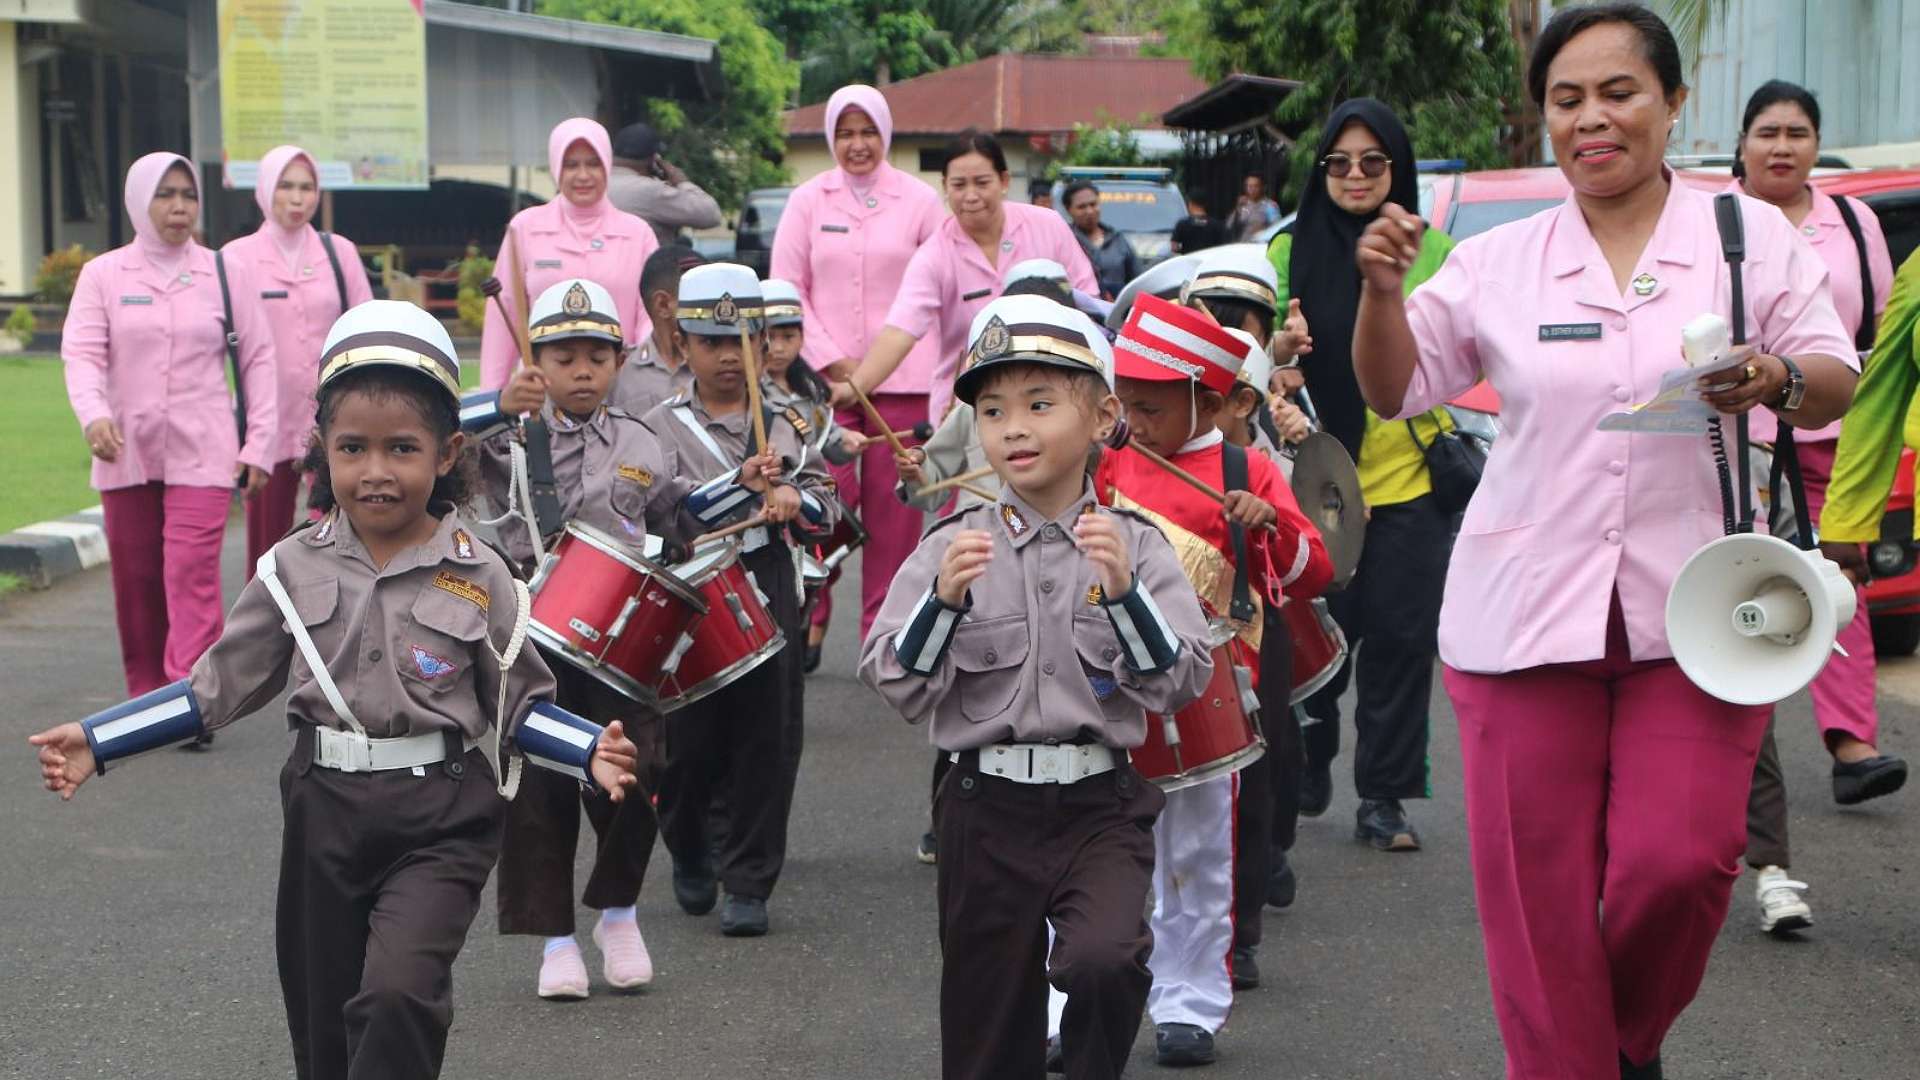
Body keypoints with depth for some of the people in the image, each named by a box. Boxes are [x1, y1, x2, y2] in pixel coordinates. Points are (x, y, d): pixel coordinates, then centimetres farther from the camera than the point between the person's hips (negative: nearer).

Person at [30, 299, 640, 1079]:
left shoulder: (478, 577, -3)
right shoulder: (296, 569, 1)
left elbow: (519, 704, 2)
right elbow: (218, 685, 6)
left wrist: (589, 752, -16)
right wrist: (96, 742, 1)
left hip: (440, 821, -3)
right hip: (326, 812, 3)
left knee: (398, 991, -23)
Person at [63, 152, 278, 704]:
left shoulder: (227, 274, 5)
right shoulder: (104, 275, 4)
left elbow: (259, 359, 7)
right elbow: (81, 352, -6)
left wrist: (259, 443, 0)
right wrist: (93, 415, -25)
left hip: (201, 452, -2)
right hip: (127, 451, 2)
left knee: (192, 575, -13)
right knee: (135, 579, 8)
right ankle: (147, 695, 21)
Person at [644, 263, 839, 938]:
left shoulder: (784, 422, 8)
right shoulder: (663, 427, 0)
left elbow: (825, 506, 9)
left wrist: (795, 501, -12)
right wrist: (740, 483, -24)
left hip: (769, 590, 2)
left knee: (767, 740, 1)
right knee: (689, 738, 5)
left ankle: (748, 883, 10)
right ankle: (688, 852, 33)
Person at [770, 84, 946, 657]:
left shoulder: (919, 200, 7)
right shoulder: (808, 200, 8)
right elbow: (786, 288, 5)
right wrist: (831, 361, -6)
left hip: (903, 380, 0)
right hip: (823, 376, 0)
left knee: (892, 510, 0)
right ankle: (809, 625, 5)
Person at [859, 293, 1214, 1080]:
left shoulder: (1136, 544, 0)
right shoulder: (953, 547, 1)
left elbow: (1181, 684, -8)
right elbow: (896, 686, -5)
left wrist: (1123, 590, -21)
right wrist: (944, 599, -20)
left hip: (1100, 806, -1)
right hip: (986, 809, 1)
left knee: (1102, 958, -27)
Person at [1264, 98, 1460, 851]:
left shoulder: (1432, 250, 4)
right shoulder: (1290, 250, 5)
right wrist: (1280, 346, -16)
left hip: (1410, 474, 0)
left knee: (1400, 635, 0)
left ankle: (1383, 796, 10)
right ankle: (1311, 754, 30)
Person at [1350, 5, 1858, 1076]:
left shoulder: (1750, 234, 5)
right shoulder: (1499, 262, 7)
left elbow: (1837, 385, 4)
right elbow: (1394, 392, 11)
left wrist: (1775, 379, -19)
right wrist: (1384, 293, -8)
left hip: (1693, 614, -1)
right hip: (1527, 615, 1)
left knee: (1678, 860, -8)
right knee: (1538, 888, 1)